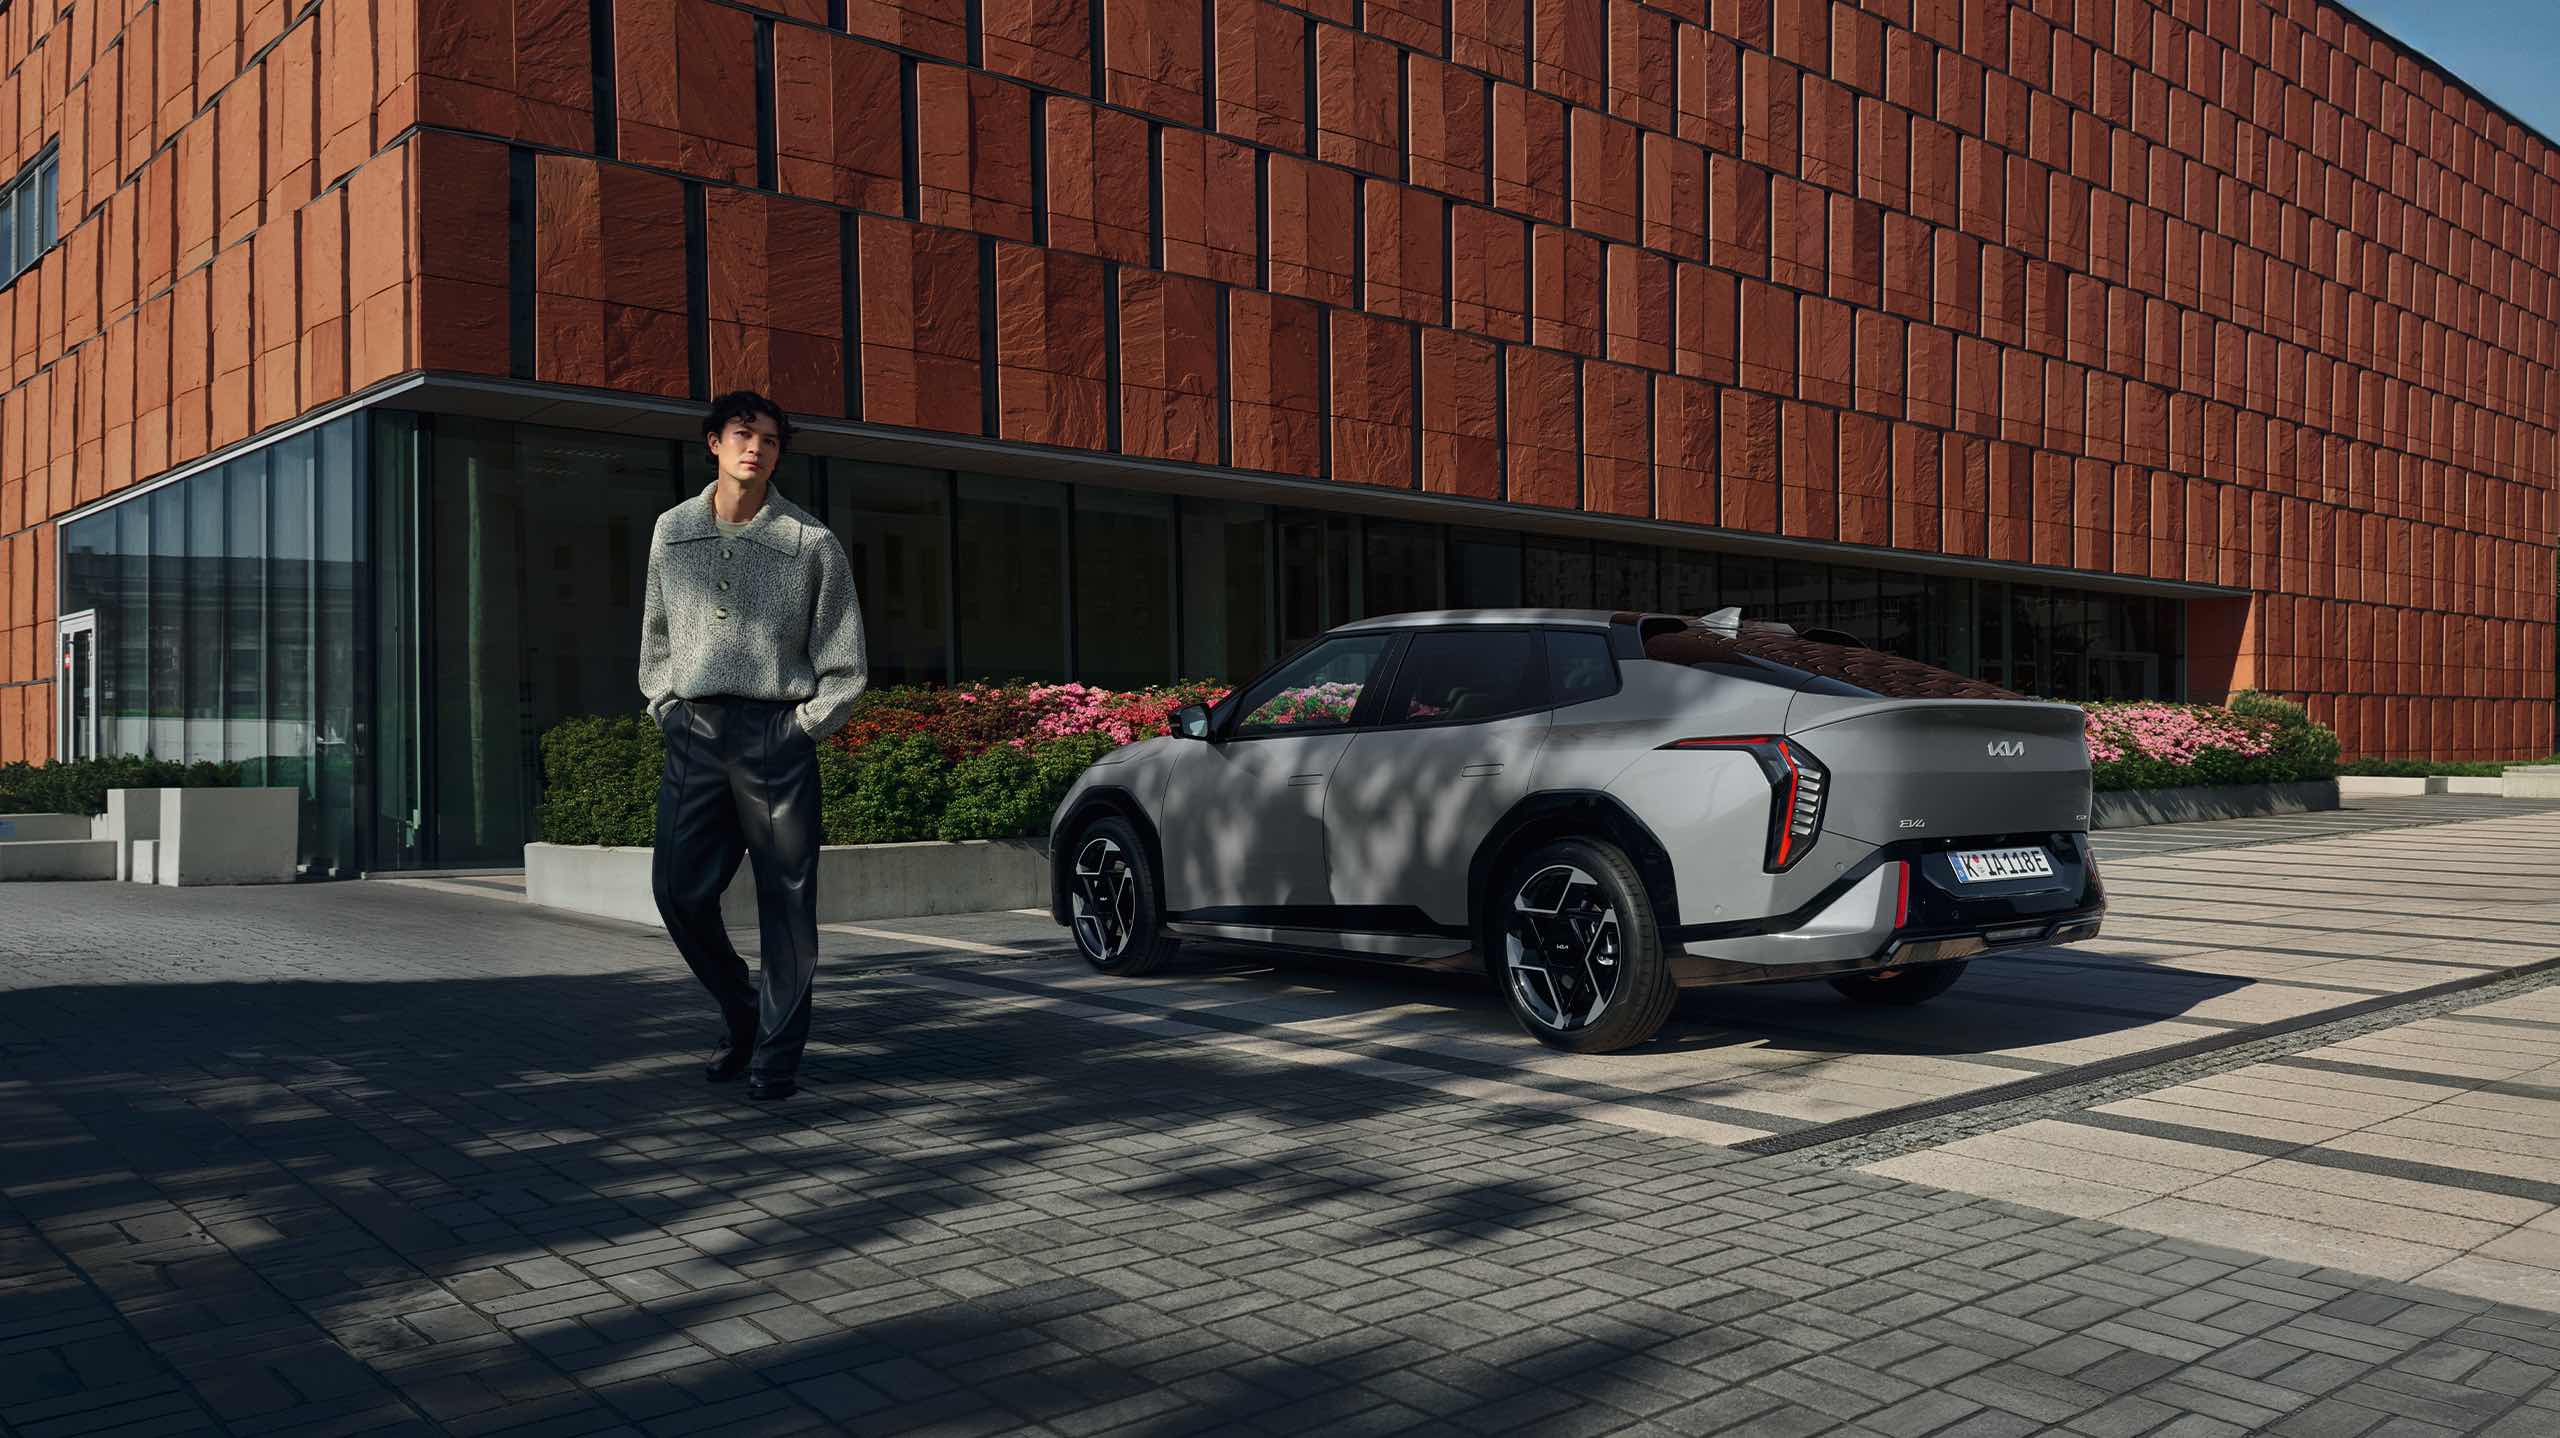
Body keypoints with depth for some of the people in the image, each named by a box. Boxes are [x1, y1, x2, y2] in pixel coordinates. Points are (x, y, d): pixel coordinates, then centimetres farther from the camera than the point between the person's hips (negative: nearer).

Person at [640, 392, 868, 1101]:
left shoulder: (811, 543, 0)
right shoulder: (672, 530, 11)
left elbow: (845, 665, 3)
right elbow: (656, 635, 21)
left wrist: (802, 726, -3)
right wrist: (665, 708, 10)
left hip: (775, 733, -3)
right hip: (692, 732, 3)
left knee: (786, 899, -1)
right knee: (679, 889, 0)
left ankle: (778, 1054, 10)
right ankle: (743, 1015, 24)